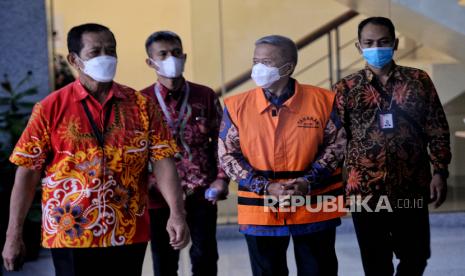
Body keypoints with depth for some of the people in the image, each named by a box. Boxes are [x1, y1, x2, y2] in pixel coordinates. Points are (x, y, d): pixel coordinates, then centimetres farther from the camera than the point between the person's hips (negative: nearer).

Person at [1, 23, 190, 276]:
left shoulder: (140, 105, 3)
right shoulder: (51, 108, -3)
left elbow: (162, 160, -2)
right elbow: (27, 172, -2)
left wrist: (176, 213, -16)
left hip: (129, 236, 3)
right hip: (71, 236, -2)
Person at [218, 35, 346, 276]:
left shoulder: (322, 100, -5)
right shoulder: (237, 106, -3)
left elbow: (336, 144, 1)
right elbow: (227, 155, -1)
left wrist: (308, 182, -13)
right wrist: (265, 187, -13)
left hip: (315, 208, -1)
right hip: (261, 211, 1)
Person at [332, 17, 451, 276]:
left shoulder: (419, 80, 3)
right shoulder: (346, 89, 2)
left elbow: (438, 130, 5)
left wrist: (440, 171, -2)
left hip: (412, 188, 1)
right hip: (366, 190, 0)